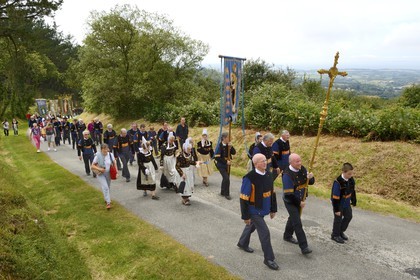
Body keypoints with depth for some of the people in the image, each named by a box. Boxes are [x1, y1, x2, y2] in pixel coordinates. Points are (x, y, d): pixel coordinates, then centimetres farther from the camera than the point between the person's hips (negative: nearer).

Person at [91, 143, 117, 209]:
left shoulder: (110, 155, -8)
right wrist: (99, 169, -29)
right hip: (100, 174, -4)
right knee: (105, 187, -16)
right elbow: (92, 166, -12)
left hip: (108, 174, 4)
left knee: (108, 187, 17)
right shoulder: (98, 156, -18)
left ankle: (107, 199, 40)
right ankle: (108, 202, -10)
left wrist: (116, 172, -2)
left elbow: (114, 164, 5)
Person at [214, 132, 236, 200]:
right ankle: (226, 194, -1)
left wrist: (231, 147, -18)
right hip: (221, 165, -7)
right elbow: (217, 157, -19)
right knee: (226, 178, -15)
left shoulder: (228, 145, 0)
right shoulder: (219, 146, -17)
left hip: (227, 164, 7)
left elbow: (234, 153, 0)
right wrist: (226, 162, -19)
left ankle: (223, 192, 32)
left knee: (225, 178, 15)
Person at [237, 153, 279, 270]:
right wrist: (246, 216, -17)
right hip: (254, 211, -7)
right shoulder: (249, 178, -26)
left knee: (252, 226, 26)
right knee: (265, 233, -4)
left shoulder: (268, 175, -3)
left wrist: (273, 209, 13)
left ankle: (242, 243, 51)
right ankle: (269, 259, 14)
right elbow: (244, 199, -21)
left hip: (263, 210, 8)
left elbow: (272, 193, 9)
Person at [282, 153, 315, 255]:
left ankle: (287, 236, 46)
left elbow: (311, 182, 4)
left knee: (293, 218, 24)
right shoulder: (287, 175, -28)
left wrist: (310, 178, -20)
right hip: (290, 201, -8)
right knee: (297, 223, -7)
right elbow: (288, 194, -25)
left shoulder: (302, 169, -6)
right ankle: (304, 247, -1)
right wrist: (299, 202, -15)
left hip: (300, 200, 8)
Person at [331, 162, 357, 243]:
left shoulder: (351, 179, -9)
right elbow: (335, 197, -25)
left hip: (347, 203, 7)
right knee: (338, 219, 7)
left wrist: (353, 201, 14)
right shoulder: (338, 182, -31)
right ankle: (335, 235, 28)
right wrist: (337, 209, -20)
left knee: (348, 216, 19)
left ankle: (341, 231, 39)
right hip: (339, 204, -7)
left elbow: (353, 191, 8)